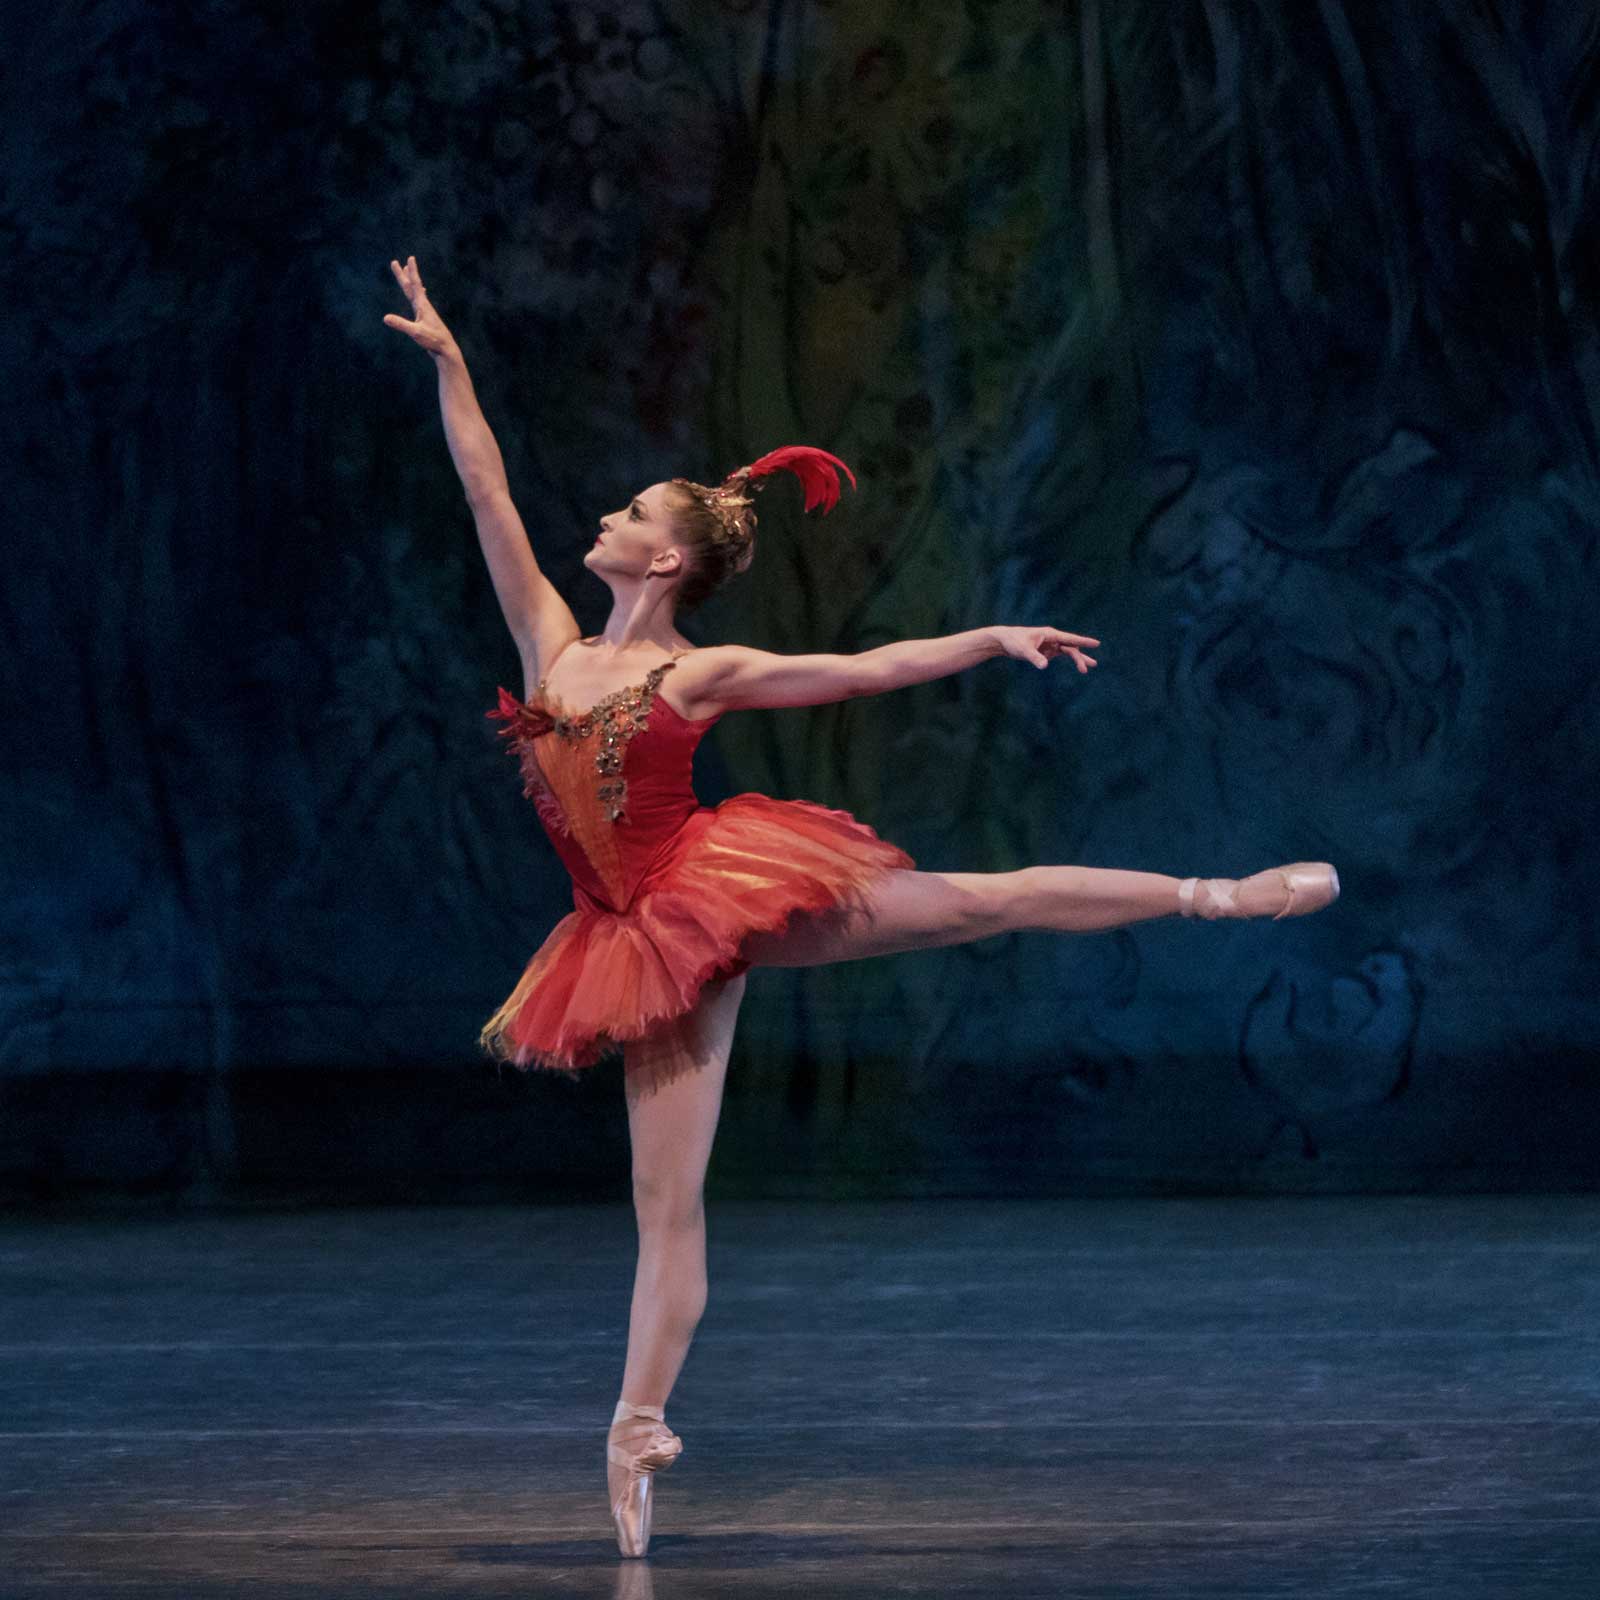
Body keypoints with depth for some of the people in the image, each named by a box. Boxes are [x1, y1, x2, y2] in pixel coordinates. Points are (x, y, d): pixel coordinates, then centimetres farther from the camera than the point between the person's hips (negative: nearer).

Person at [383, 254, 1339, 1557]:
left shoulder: (706, 674, 0)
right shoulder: (552, 643, 10)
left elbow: (870, 670, 0)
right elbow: (487, 495, 9)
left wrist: (994, 637, -8)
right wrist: (446, 362, 6)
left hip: (720, 889, -3)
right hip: (651, 938, 3)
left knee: (980, 898, -7)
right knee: (667, 1201, 1)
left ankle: (1211, 893, 5)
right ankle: (640, 1429, 1)